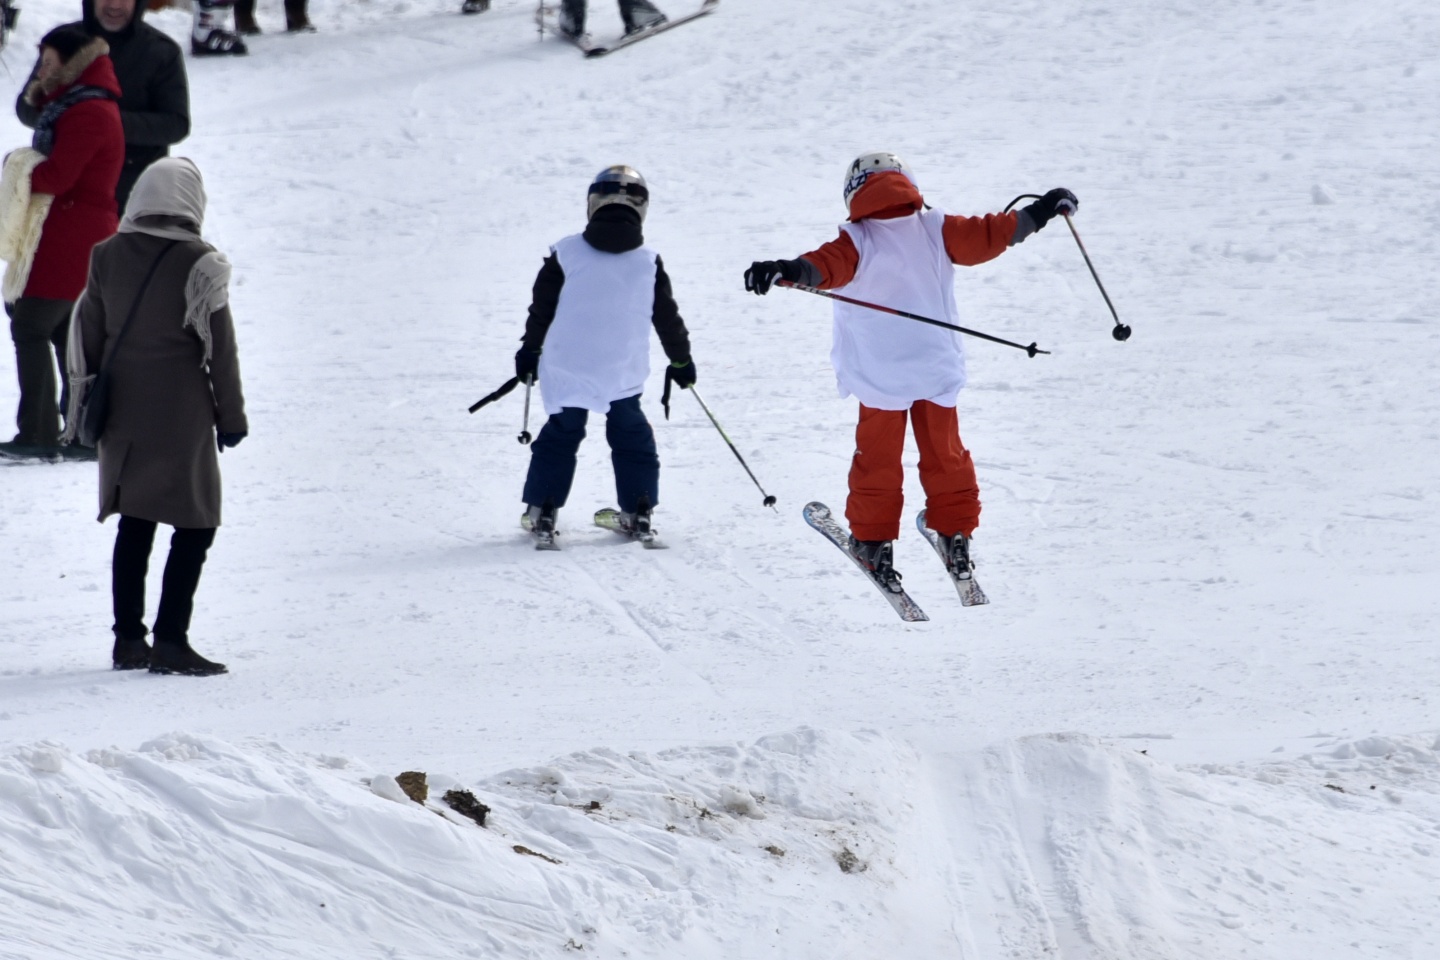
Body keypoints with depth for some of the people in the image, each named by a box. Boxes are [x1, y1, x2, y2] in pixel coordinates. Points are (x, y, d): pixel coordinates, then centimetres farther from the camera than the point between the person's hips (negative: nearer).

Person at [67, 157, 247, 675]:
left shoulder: (107, 256, 4)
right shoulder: (199, 262, -10)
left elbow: (85, 336, 9)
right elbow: (219, 346, -8)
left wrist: (85, 405, 19)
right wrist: (231, 415, 1)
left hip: (123, 415, 6)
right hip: (181, 414, -6)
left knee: (134, 522, 15)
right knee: (195, 525, 0)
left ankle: (128, 638, 16)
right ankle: (171, 641, -8)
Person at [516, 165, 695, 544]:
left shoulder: (566, 254, -1)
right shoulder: (648, 263, 0)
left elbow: (542, 307, 4)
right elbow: (667, 317, 7)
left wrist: (530, 351, 17)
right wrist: (681, 360, 21)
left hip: (567, 367, 0)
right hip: (624, 371, 0)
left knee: (561, 434, 13)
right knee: (631, 435, 17)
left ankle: (542, 510, 9)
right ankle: (638, 510, 13)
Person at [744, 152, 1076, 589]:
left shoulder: (858, 243, -12)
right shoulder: (936, 231, -2)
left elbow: (827, 266, -31)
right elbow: (987, 235, 2)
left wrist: (788, 270, -47)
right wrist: (1040, 212, 13)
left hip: (881, 378, -3)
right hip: (937, 370, 3)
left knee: (878, 460, 9)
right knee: (944, 455, 16)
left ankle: (873, 541, 10)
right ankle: (955, 535, 20)